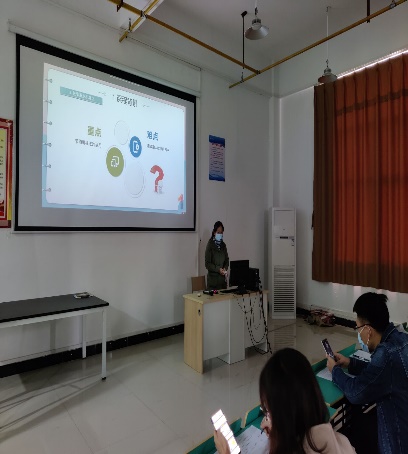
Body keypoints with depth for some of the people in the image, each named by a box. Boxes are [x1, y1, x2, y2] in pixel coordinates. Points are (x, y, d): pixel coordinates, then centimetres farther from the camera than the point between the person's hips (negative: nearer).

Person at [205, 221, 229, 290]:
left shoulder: (223, 245, 7)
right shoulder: (210, 245, -9)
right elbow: (207, 264, -10)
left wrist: (225, 268, -5)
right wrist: (218, 269, -20)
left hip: (222, 278, 5)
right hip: (213, 278, -5)